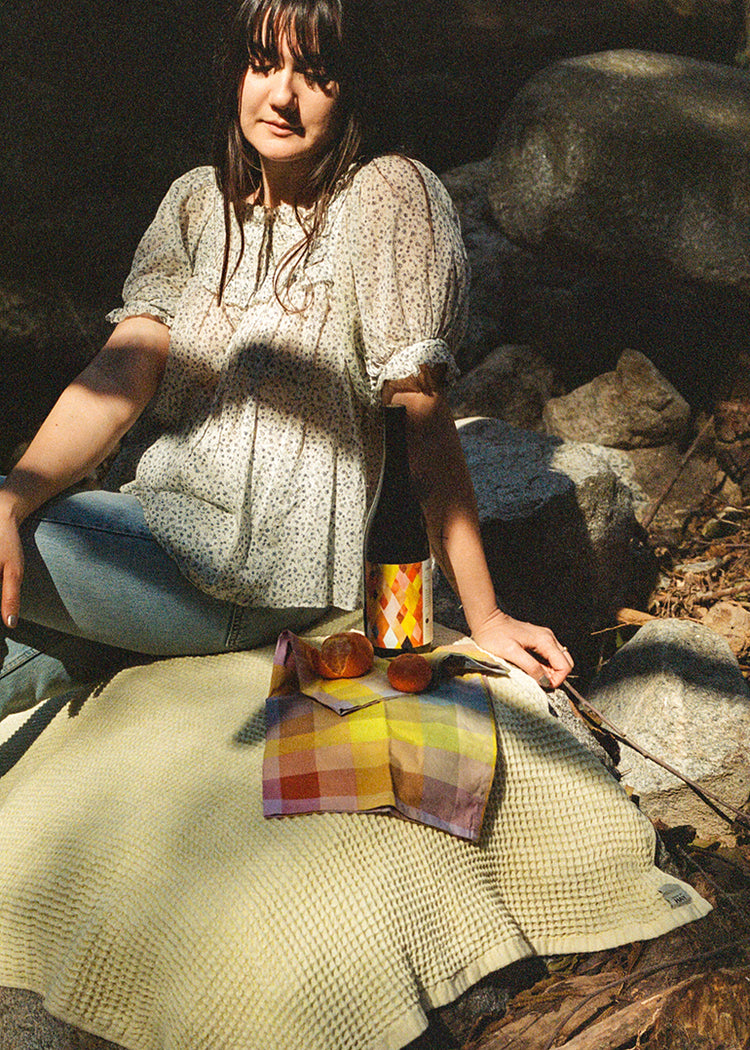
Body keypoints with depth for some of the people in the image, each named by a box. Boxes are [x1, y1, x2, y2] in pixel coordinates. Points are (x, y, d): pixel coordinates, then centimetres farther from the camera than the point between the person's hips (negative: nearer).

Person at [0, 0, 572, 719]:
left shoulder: (386, 195, -8)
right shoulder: (199, 201, 9)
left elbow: (425, 418, -10)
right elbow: (120, 375, -3)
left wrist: (483, 617, -9)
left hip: (262, 564, -6)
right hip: (154, 519, 6)